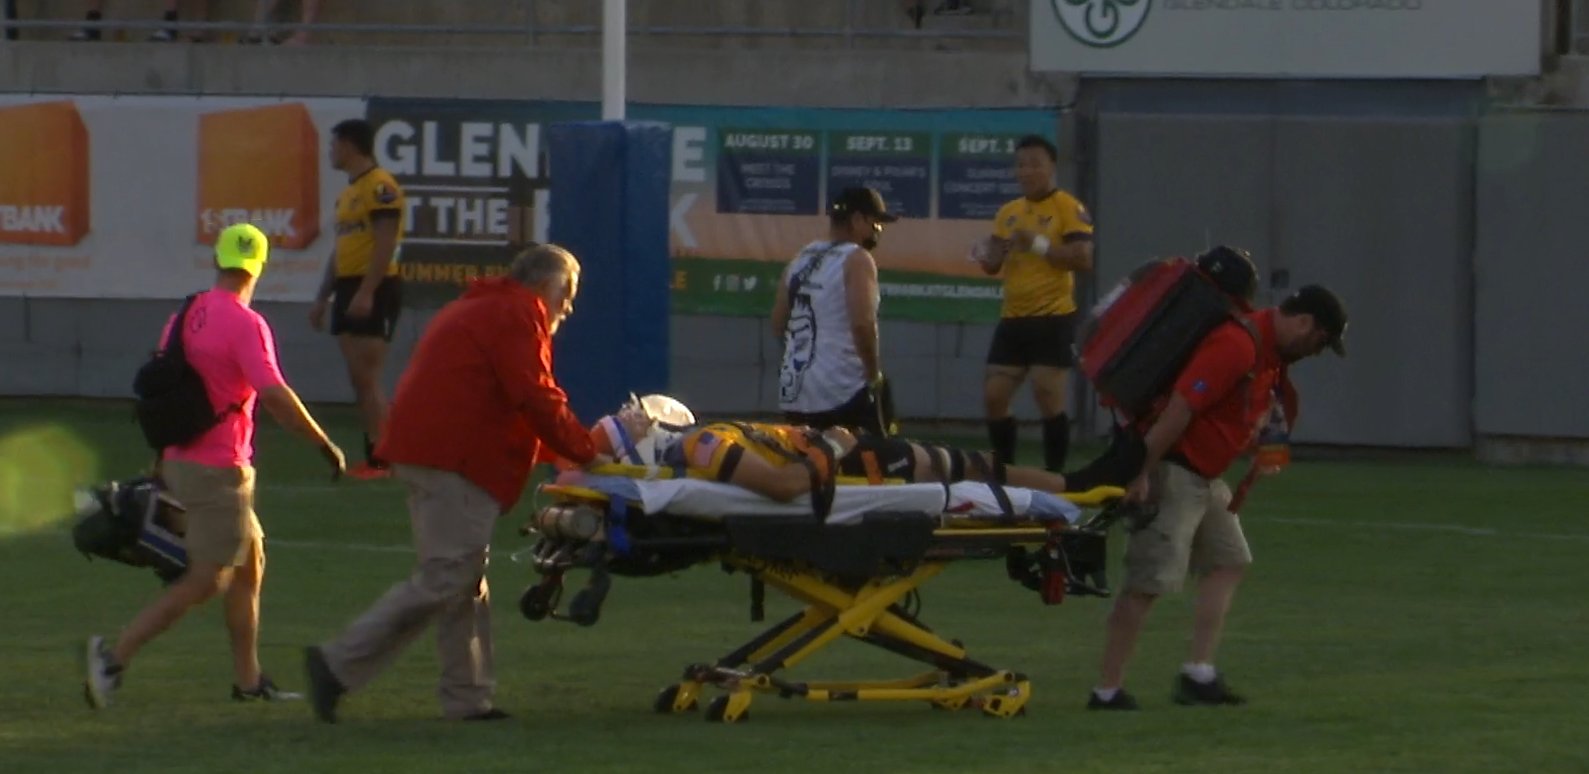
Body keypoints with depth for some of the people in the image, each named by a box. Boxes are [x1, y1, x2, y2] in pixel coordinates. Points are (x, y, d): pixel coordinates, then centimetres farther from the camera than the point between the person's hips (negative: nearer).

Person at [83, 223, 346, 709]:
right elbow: (275, 396, -25)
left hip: (180, 462, 8)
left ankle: (249, 679, 19)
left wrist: (162, 463, 24)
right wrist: (325, 445, -16)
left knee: (251, 562, 17)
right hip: (218, 470, -8)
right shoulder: (245, 324, -16)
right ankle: (116, 656, -13)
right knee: (204, 582, -4)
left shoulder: (184, 317, 8)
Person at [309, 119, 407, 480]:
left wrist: (366, 293, -24)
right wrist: (322, 298, 22)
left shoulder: (380, 186, -11)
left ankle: (380, 460, -11)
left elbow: (385, 244, -19)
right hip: (349, 288, 9)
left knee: (366, 378, -12)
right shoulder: (349, 192, 18)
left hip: (375, 290, -9)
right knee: (359, 378, 7)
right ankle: (372, 456, 8)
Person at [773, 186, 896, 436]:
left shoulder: (800, 260, 15)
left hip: (794, 390, 8)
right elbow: (862, 322, -19)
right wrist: (873, 374, -8)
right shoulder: (856, 260, -8)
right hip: (842, 392, -8)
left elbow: (778, 325, 18)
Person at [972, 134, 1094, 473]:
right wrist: (985, 256, -7)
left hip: (1053, 317, -7)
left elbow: (1084, 259, -16)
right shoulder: (1008, 212, 14)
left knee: (1049, 397, -10)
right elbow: (994, 264, 16)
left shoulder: (1068, 208, -6)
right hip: (1014, 318, 7)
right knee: (993, 397, 4)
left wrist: (1039, 245, -22)